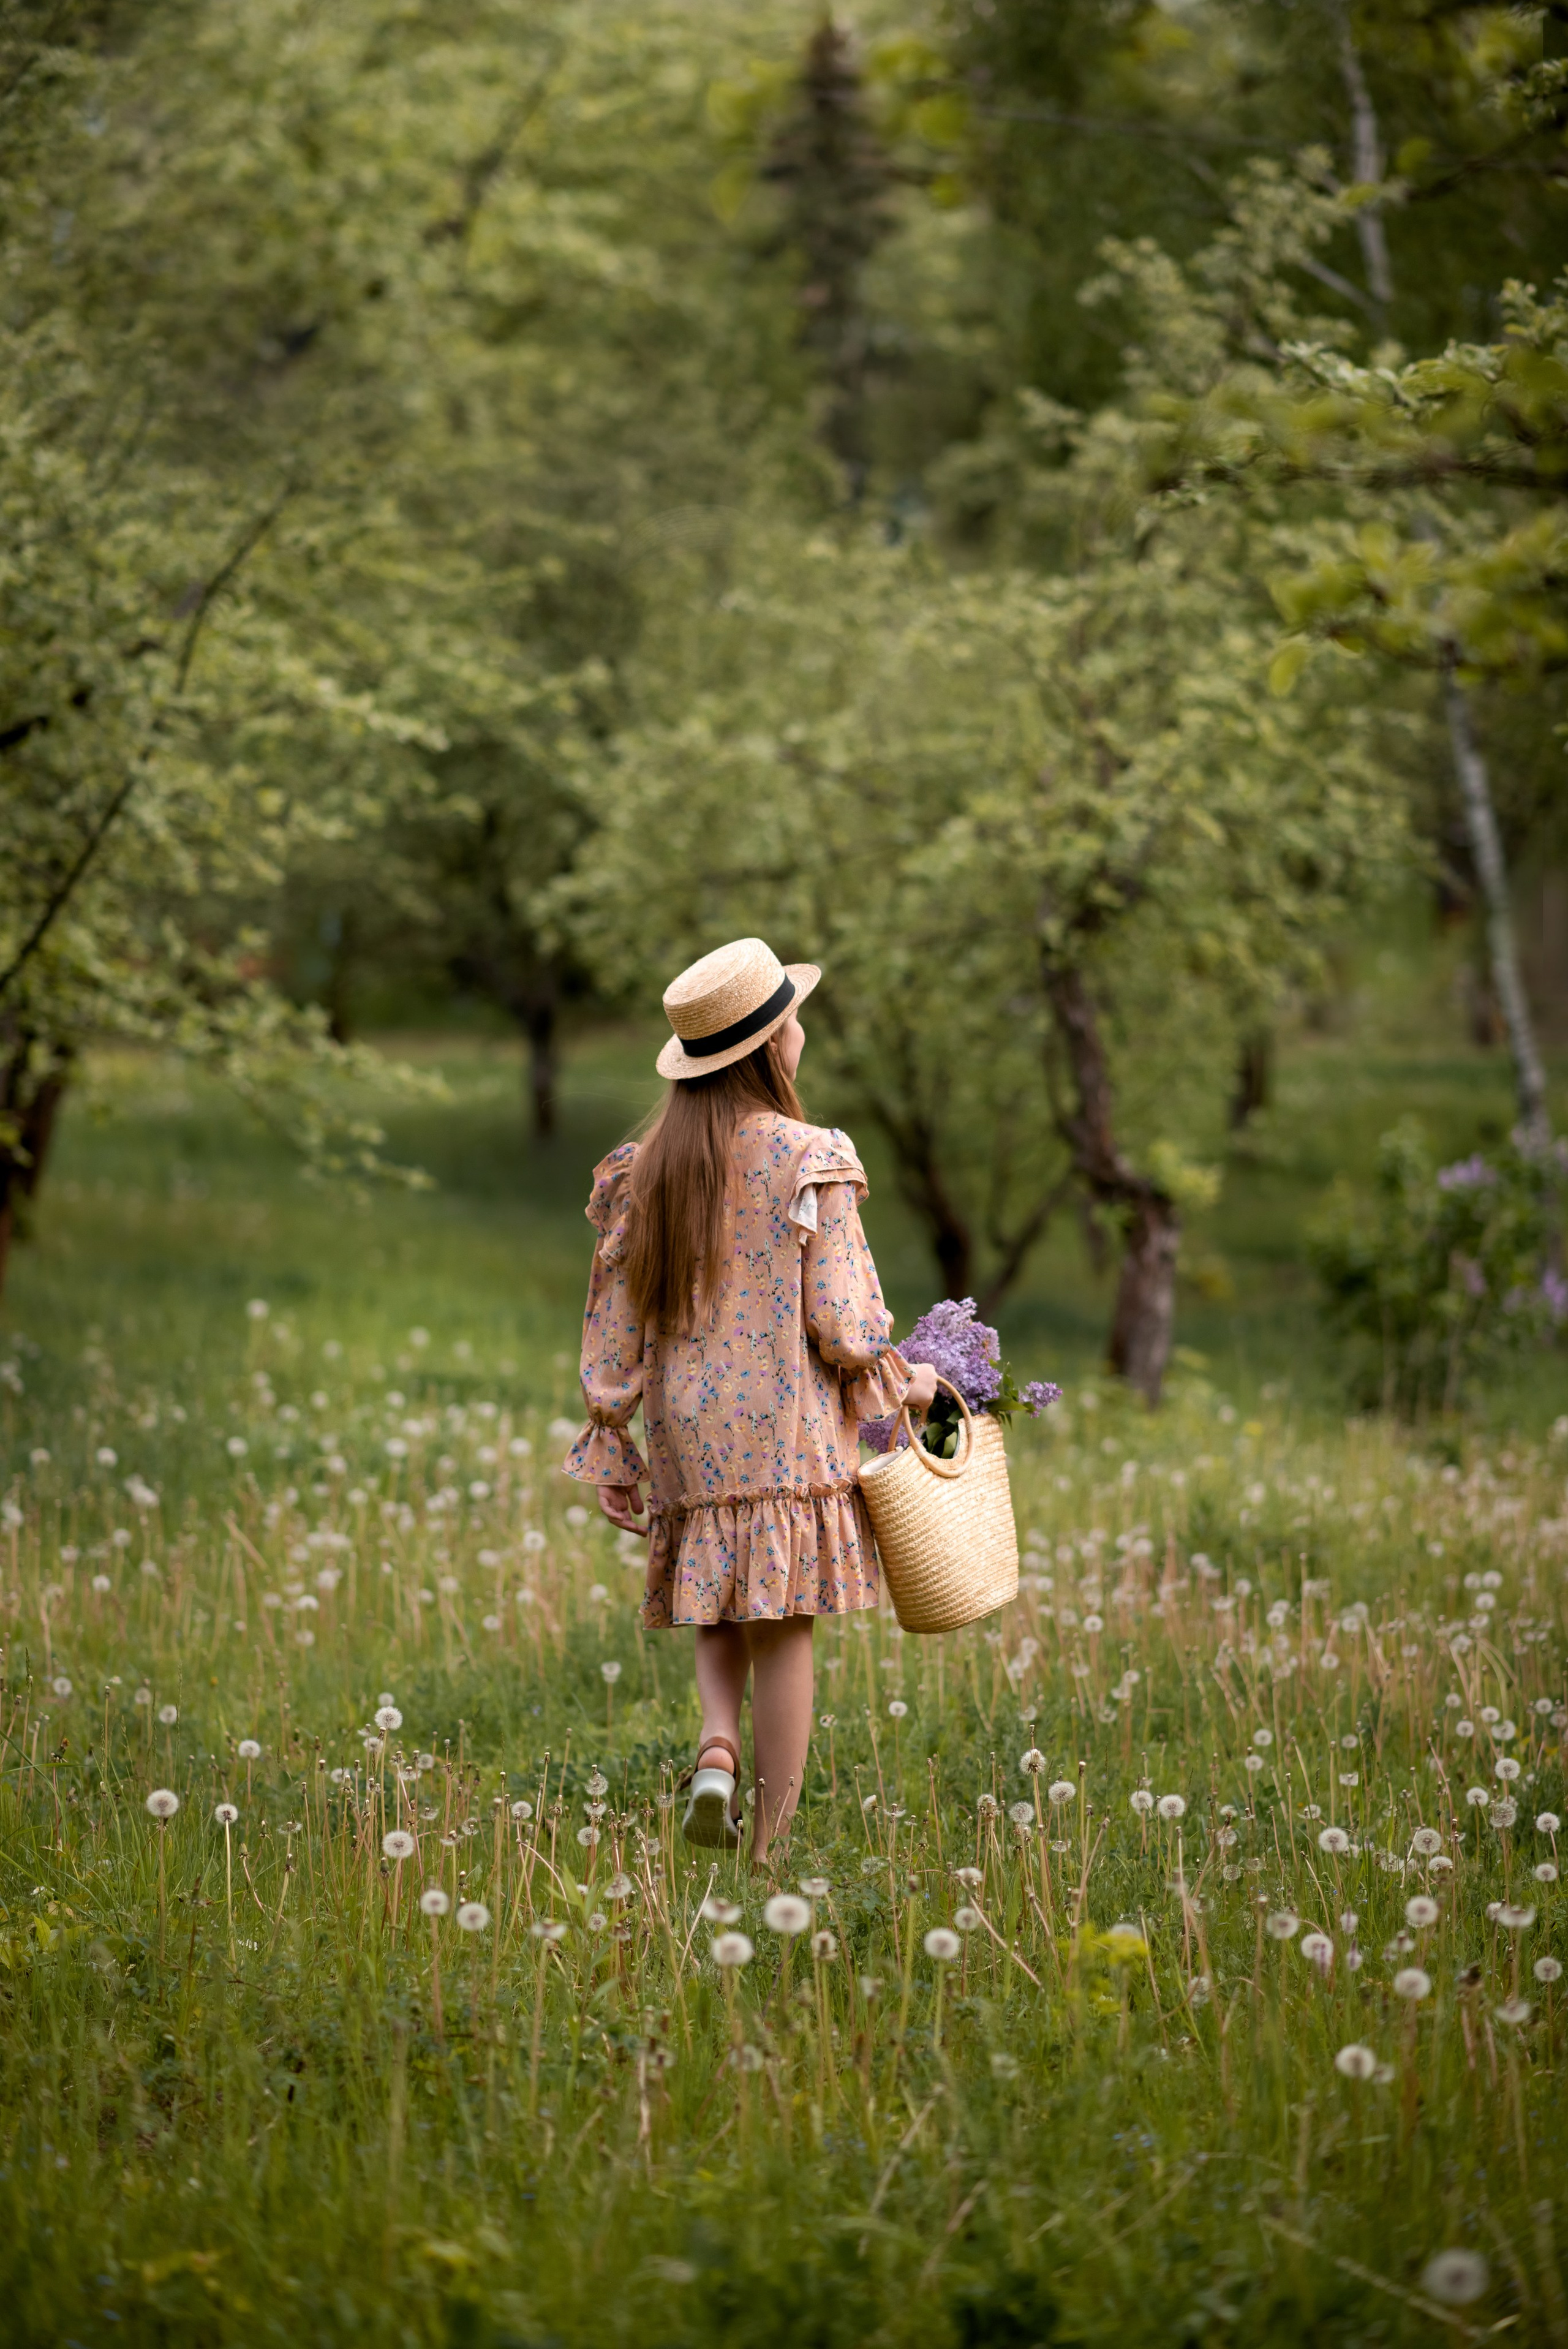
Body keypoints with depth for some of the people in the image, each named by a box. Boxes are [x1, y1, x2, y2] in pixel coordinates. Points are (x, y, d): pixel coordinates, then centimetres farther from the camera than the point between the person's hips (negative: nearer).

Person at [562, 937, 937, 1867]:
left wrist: (610, 1444, 11)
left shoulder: (644, 1167, 4)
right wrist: (905, 1381, 7)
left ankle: (718, 1745, -8)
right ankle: (770, 1847, 6)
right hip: (788, 1433, -4)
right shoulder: (810, 1161, -10)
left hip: (687, 1439, 4)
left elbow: (615, 1320, 5)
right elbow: (840, 1322, -11)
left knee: (721, 1611, 19)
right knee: (784, 1628, 3)